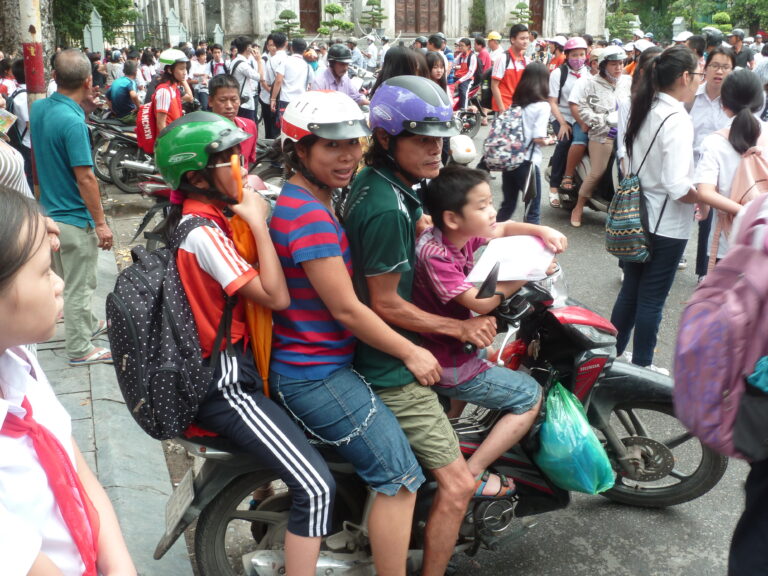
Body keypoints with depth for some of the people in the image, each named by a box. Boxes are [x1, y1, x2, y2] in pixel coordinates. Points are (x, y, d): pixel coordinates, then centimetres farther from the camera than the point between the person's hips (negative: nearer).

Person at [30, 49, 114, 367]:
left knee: (69, 280, 24)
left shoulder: (39, 109, 1)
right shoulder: (73, 121, -25)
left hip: (50, 210, 9)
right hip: (75, 218, -9)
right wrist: (101, 222, -17)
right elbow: (85, 178, -24)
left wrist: (83, 106, 8)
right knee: (79, 286, 5)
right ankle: (80, 349, 16)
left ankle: (87, 325, 42)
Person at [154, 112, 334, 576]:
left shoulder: (200, 217, 8)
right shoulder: (203, 233, -21)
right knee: (317, 487, -16)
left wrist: (253, 221, -2)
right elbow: (276, 296, -25)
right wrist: (258, 223, -19)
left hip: (226, 367, 10)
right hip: (225, 387, -10)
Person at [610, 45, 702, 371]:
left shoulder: (645, 109, 3)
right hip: (667, 225, -8)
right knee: (652, 301, 7)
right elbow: (679, 188, -28)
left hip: (637, 216, 8)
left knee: (630, 291, 20)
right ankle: (641, 367, 21)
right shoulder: (677, 120, -22)